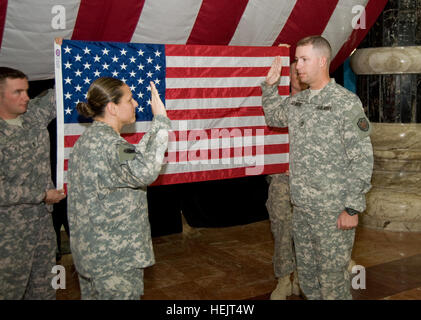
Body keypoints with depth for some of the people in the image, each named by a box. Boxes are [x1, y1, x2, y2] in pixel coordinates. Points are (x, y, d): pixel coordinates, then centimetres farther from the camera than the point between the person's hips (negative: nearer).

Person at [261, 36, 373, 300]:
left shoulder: (346, 102, -12)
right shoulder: (296, 102, 9)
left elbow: (362, 159, -14)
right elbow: (274, 118, 30)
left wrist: (352, 208, -16)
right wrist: (270, 86, 13)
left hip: (334, 210, -7)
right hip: (301, 208, 7)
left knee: (332, 277, 2)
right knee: (307, 273, 17)